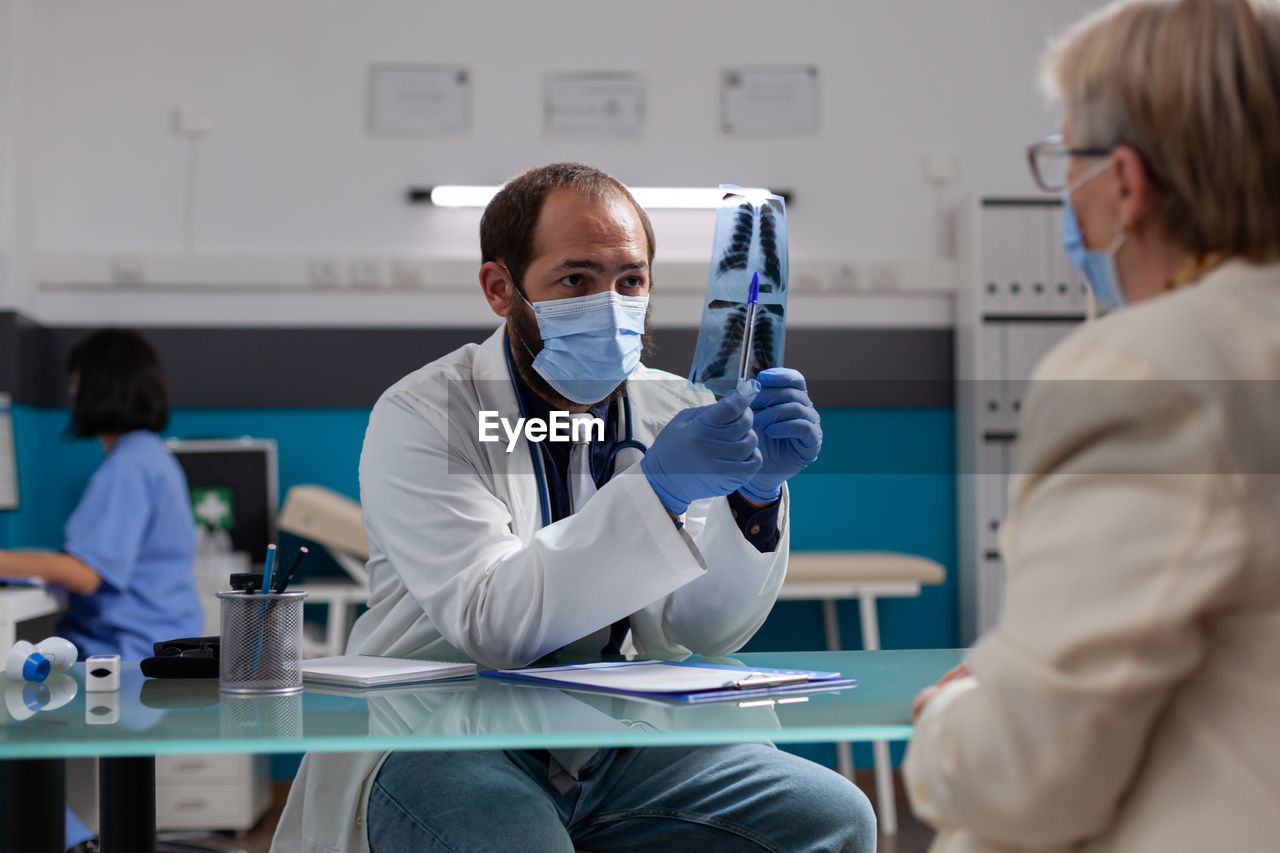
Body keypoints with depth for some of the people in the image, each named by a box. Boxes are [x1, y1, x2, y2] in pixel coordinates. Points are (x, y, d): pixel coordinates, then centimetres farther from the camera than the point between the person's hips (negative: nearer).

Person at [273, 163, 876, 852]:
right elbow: (491, 623, -25)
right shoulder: (418, 418, -11)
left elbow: (691, 633, -2)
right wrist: (658, 487, -32)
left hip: (605, 740, 5)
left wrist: (754, 493, -19)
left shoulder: (672, 410, 4)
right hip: (434, 747, -5)